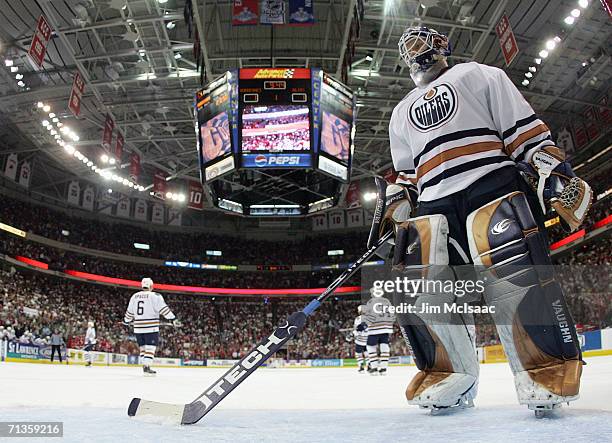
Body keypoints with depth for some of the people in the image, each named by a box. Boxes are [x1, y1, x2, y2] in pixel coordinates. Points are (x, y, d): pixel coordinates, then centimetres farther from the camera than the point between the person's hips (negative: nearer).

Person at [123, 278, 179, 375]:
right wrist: (173, 319, -14)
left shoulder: (134, 296, 10)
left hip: (138, 328, 6)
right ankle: (146, 367, -8)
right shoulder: (155, 296, -8)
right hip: (151, 328, -6)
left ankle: (145, 366, 16)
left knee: (143, 347, 16)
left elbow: (129, 312, 20)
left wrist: (126, 321, 37)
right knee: (150, 348, -2)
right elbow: (163, 309, -15)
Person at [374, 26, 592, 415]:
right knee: (418, 287, -12)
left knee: (516, 276, -22)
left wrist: (554, 172, -4)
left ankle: (548, 369, -6)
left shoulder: (476, 74, 18)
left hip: (493, 186, -3)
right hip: (435, 206, 4)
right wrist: (398, 210, 14)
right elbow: (405, 172, 28)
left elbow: (524, 127, 8)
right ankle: (452, 377, 1)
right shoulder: (402, 112, 31)